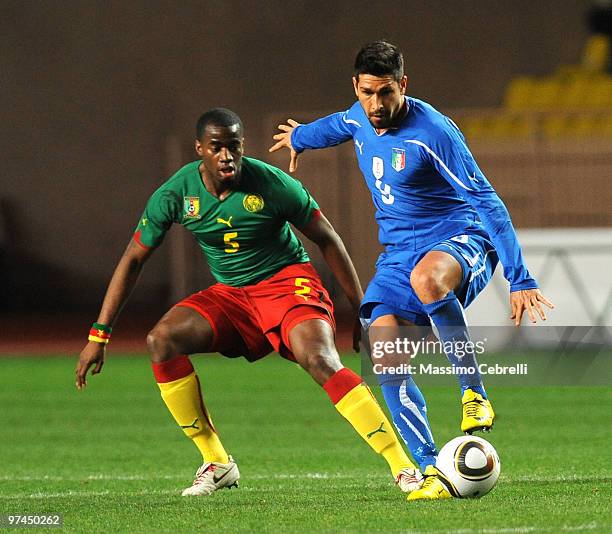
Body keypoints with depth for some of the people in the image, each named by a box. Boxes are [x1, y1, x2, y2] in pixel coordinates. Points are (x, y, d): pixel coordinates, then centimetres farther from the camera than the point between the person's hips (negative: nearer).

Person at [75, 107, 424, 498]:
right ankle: (217, 464, -8)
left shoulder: (273, 185, -17)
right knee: (161, 340, -19)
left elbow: (328, 240, -4)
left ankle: (405, 468, -29)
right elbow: (134, 260, 0)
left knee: (320, 360, -31)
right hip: (230, 295, 4)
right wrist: (99, 335, -3)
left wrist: (362, 313, -3)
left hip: (287, 282, -4)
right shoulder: (176, 194, -9)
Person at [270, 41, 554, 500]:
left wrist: (520, 280, -24)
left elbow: (488, 203, -20)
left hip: (460, 240, -7)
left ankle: (475, 395, -28)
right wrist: (301, 137, 54)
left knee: (425, 277, -43)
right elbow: (338, 125, 31)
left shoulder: (432, 132, -19)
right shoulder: (360, 118, 3)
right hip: (399, 251, 7)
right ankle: (431, 471, -13)